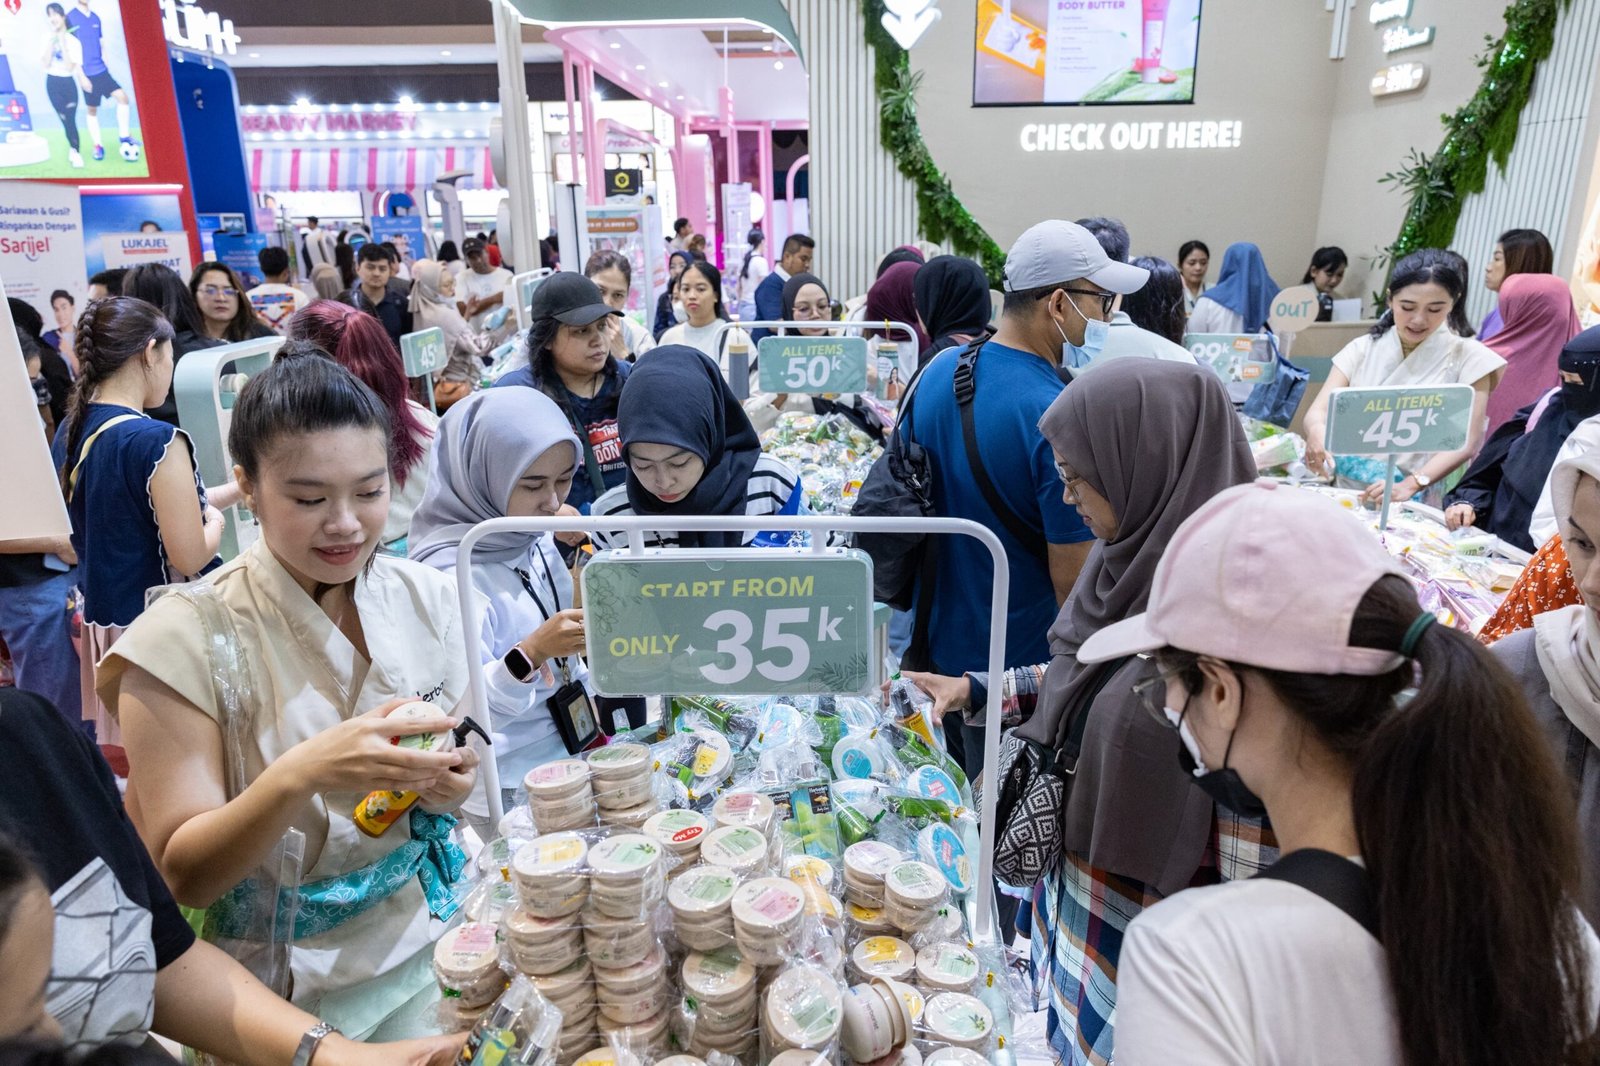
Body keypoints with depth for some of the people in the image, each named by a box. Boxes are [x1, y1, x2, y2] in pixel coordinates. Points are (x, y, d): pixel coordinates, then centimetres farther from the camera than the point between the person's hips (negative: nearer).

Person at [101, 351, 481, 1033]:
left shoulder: (427, 596, -2)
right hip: (294, 988, -2)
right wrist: (301, 774, -29)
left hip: (435, 930, 3)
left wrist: (451, 781, -15)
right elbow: (183, 877, -11)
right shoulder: (187, 639, -12)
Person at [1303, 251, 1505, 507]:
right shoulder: (1362, 349, 9)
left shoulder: (1467, 357, 3)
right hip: (1345, 492, 2)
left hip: (1417, 504, -2)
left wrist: (1410, 484, -21)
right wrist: (1317, 433, -26)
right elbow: (1319, 410, -2)